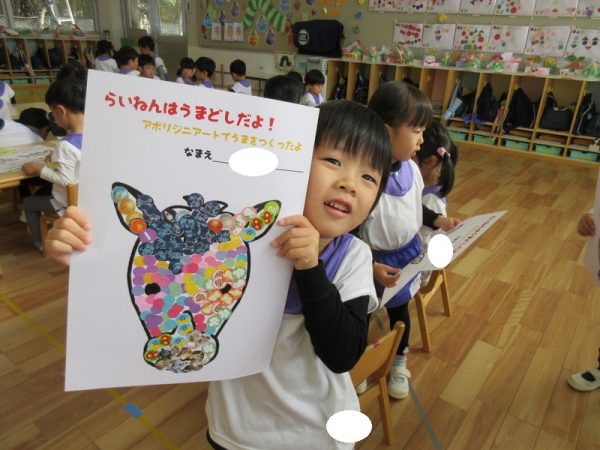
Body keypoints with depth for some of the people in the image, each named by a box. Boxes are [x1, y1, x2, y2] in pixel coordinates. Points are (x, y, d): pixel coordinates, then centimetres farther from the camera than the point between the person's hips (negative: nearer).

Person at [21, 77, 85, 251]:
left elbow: (65, 180, -26)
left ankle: (39, 242, 35)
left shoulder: (66, 146, -31)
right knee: (44, 192, 34)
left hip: (66, 202, -7)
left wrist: (40, 169, -14)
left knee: (28, 203, 20)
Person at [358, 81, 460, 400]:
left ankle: (399, 363, 53)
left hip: (407, 254, 7)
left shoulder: (411, 169, -8)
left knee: (400, 310, 27)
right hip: (372, 262, -6)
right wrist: (370, 267, -28)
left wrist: (437, 220, -3)